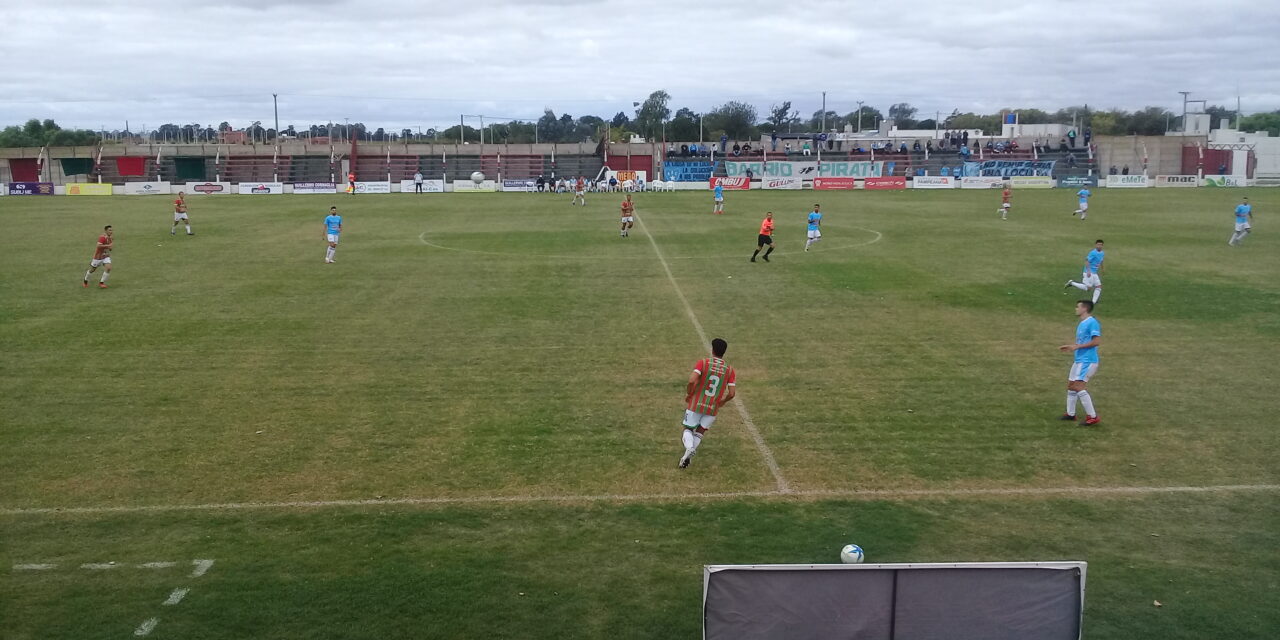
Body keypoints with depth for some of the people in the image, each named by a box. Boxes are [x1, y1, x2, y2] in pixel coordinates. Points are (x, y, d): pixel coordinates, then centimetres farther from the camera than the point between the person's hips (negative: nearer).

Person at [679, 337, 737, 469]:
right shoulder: (730, 370, -1)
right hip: (713, 408, 2)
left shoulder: (702, 363, -9)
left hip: (696, 404, -2)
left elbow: (692, 381, -21)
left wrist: (688, 394, -3)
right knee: (700, 432, 18)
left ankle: (689, 448, -17)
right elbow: (732, 393, -6)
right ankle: (688, 457, 2)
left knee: (688, 430, 14)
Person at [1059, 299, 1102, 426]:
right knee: (1070, 386, 15)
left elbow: (1097, 341, -21)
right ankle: (1070, 413, 27)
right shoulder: (1081, 324, 16)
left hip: (1087, 361, -10)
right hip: (1079, 360, 10)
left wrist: (1077, 346, -19)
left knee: (1078, 387, -17)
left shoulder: (1092, 322, -14)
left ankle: (1093, 417, -13)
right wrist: (1070, 348, 14)